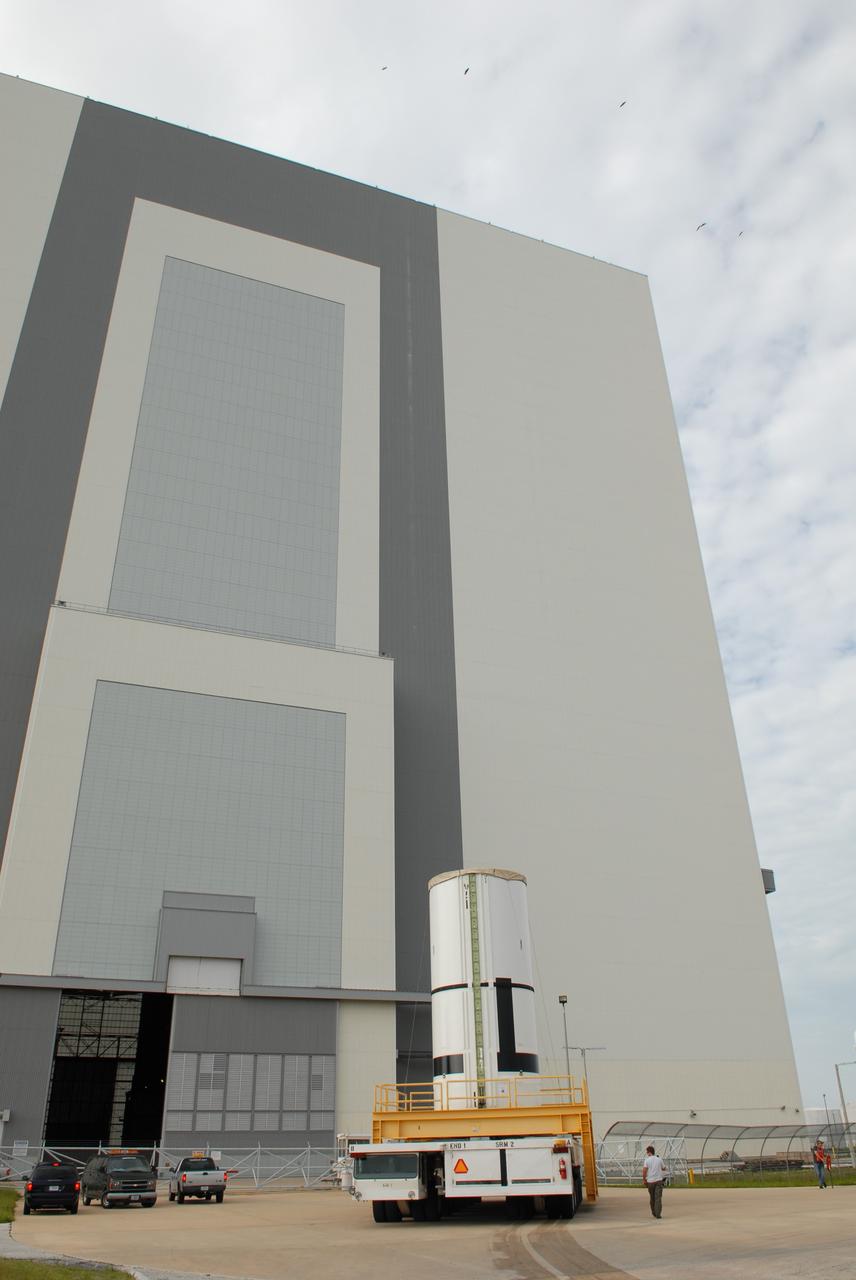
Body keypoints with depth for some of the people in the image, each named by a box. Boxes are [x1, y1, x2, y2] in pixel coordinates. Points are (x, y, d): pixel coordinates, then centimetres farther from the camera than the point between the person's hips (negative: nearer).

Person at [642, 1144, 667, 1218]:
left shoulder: (647, 1160, -4)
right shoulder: (659, 1159, 3)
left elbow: (644, 1171, -13)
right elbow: (664, 1168, 18)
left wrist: (644, 1179, -2)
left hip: (650, 1181, 0)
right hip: (659, 1180, 0)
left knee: (652, 1198, 17)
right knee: (658, 1198, -3)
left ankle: (654, 1212, 27)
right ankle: (658, 1214, -14)